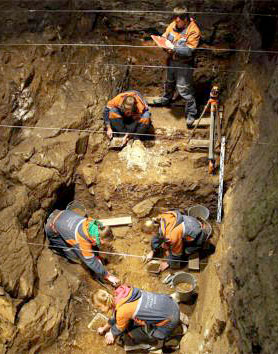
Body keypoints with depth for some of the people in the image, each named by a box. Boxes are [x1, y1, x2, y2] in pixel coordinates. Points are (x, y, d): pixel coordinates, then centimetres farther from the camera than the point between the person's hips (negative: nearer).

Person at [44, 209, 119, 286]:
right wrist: (107, 276, -20)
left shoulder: (94, 224, -20)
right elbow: (91, 261, -27)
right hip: (53, 230, -6)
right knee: (74, 256, -5)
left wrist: (97, 256, -2)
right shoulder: (83, 240, -37)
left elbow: (93, 241, 2)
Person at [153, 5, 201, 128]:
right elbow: (165, 35, 9)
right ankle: (166, 99, 57)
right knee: (169, 82, 28)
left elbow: (189, 50, -27)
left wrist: (175, 49, -36)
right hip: (172, 60, 7)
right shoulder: (173, 25, -5)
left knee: (184, 88, -5)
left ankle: (191, 112, 10)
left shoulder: (193, 31, -23)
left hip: (184, 64, -7)